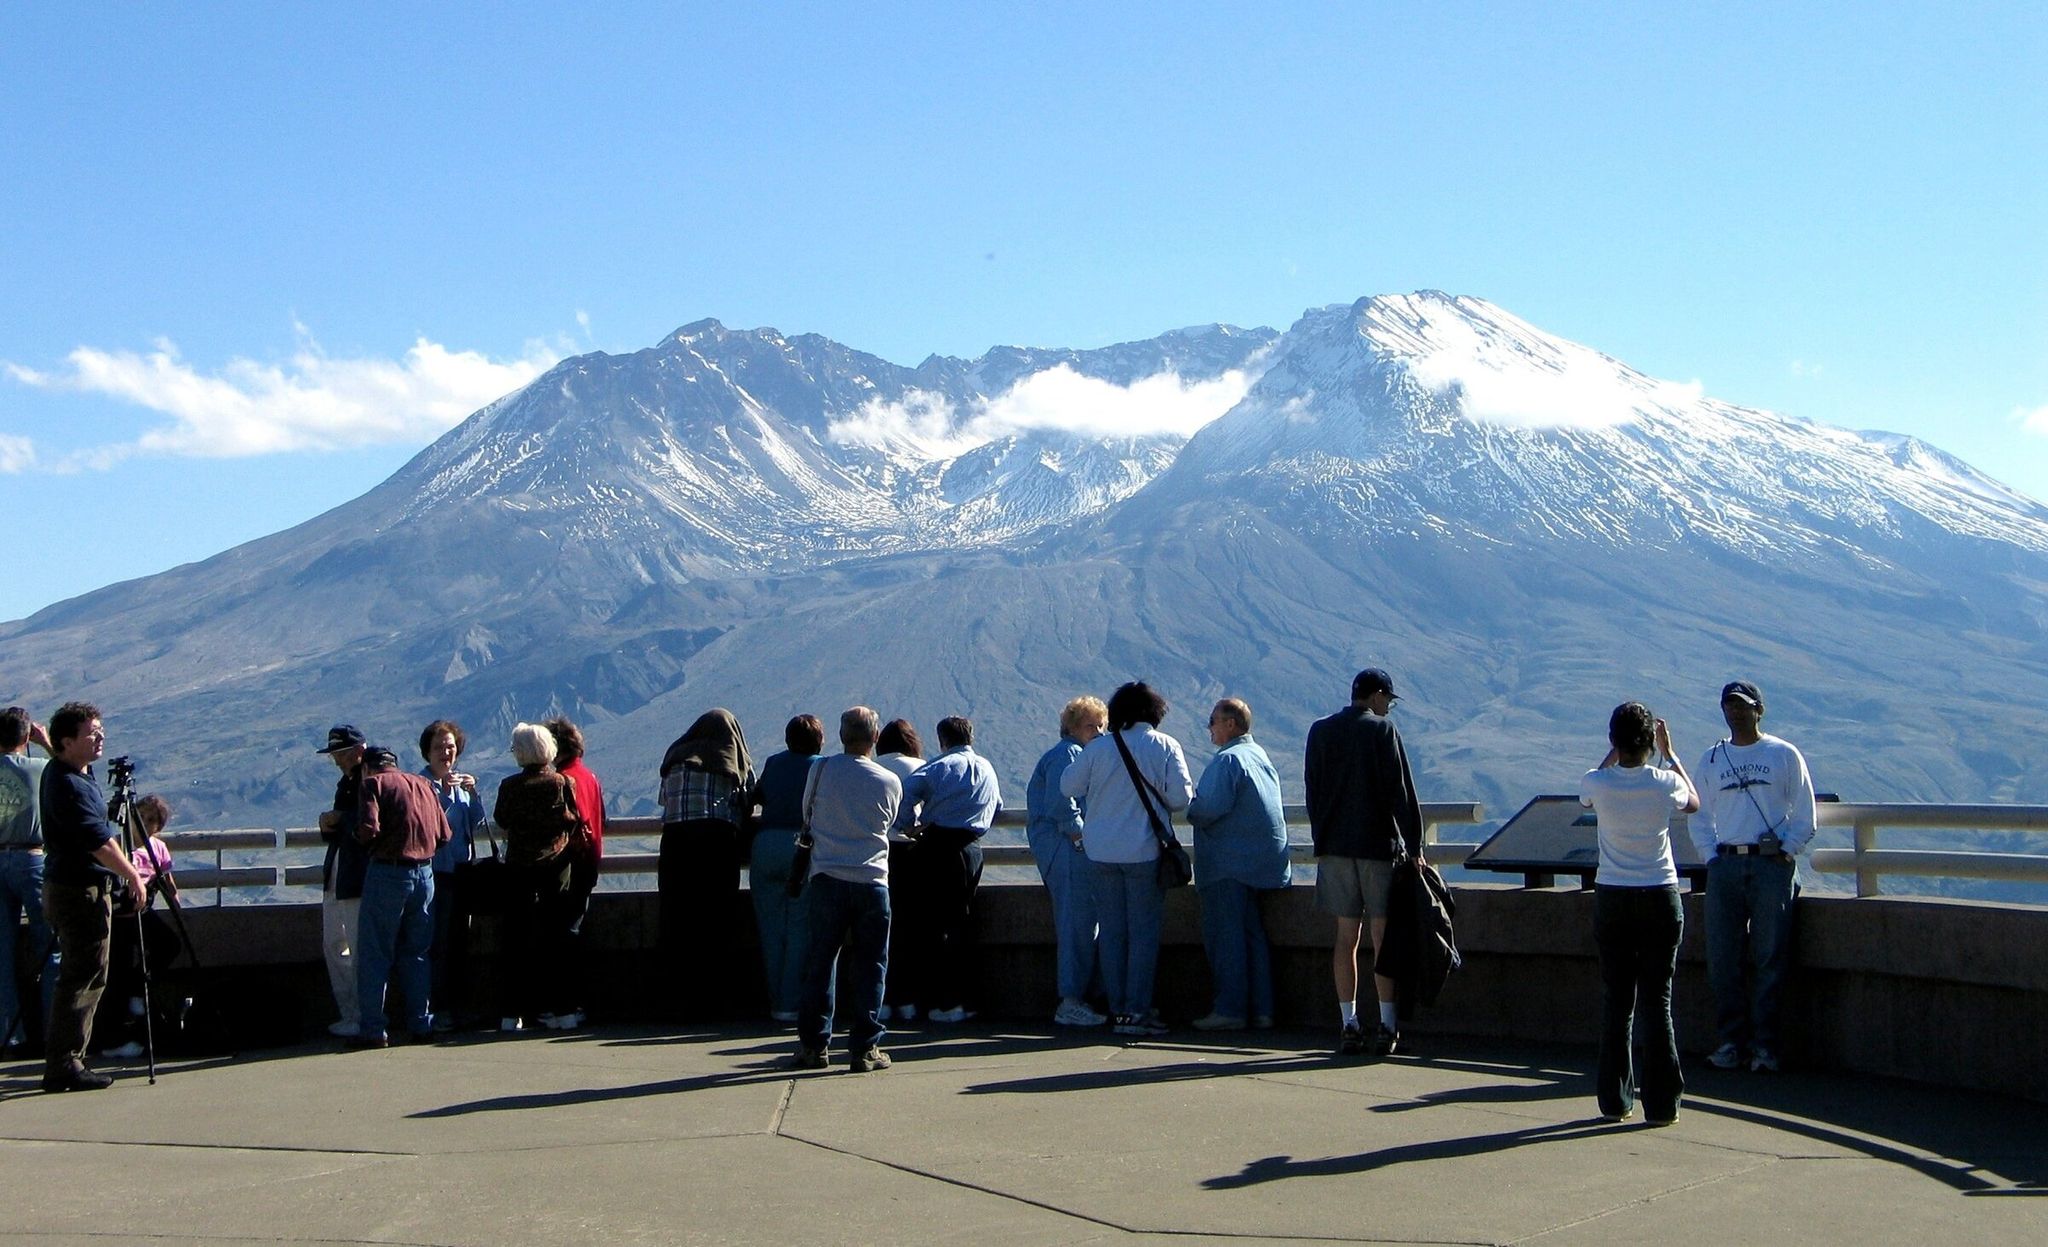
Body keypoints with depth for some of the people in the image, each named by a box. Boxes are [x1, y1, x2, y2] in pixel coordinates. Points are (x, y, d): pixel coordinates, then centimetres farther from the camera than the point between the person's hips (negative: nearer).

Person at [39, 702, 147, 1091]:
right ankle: (64, 1066, -6)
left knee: (78, 977, 14)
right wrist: (133, 876, -16)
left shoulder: (76, 773, 10)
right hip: (81, 891, -11)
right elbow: (99, 840, -22)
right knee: (84, 979, -7)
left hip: (69, 887, 11)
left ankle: (64, 1062, 19)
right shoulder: (69, 785, -21)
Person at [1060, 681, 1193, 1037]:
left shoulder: (1098, 747, -1)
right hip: (1145, 852, -2)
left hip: (1100, 851, 2)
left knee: (1111, 930, 9)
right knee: (1144, 931, 2)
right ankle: (1137, 1011, -2)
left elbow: (1068, 786, 5)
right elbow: (1181, 797, -8)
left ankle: (1117, 1008, 11)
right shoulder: (1165, 746, -5)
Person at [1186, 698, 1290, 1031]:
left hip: (1229, 863, -9)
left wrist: (1187, 808, -1)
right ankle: (1261, 1009, 11)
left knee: (1224, 935, -5)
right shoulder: (1261, 756, 16)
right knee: (1253, 933, 11)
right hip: (1263, 862, 9)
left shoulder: (1227, 760, -13)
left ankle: (1230, 1009, -5)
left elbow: (1211, 809, -22)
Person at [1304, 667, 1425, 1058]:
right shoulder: (1383, 730, -5)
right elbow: (1401, 791, -7)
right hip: (1380, 846, -4)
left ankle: (1349, 1025, 4)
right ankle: (1387, 1026, 2)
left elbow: (1313, 791, 11)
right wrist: (1414, 846, -4)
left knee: (1346, 936, 6)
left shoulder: (1320, 731, 8)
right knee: (1383, 935, 1)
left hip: (1335, 847, 4)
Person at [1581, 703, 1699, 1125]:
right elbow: (1694, 802, 17)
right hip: (1660, 899, -1)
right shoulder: (1665, 783, -8)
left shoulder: (1599, 784, -8)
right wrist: (1669, 752, 23)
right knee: (1657, 1000, 2)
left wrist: (1613, 753, 23)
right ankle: (1661, 1103, 3)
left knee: (1615, 999, 7)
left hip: (1611, 900, 1)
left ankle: (1614, 1101, 10)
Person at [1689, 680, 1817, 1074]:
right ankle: (1731, 1038, 6)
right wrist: (1711, 858, 5)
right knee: (1723, 957, -1)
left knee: (1770, 957, -4)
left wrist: (1784, 853, -5)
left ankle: (1765, 1044, 0)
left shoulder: (1784, 755, 7)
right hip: (1725, 865, 3)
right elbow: (1700, 817, 18)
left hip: (1772, 865, -3)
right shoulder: (1711, 760, 14)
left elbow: (1804, 817, 6)